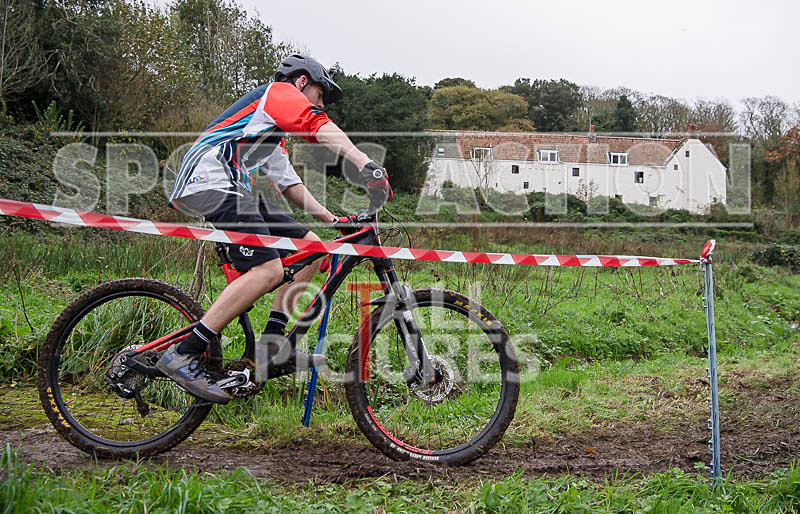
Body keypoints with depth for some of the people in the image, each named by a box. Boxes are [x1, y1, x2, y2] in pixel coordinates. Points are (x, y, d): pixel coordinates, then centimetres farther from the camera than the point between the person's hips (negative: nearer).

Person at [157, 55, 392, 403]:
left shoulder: (273, 138, 35)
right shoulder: (280, 91, 6)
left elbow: (290, 185, 34)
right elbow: (318, 126, -15)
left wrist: (334, 221, 25)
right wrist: (367, 165, -28)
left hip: (233, 191, 10)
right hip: (209, 183, -10)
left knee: (310, 247, 7)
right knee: (268, 270, -24)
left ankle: (273, 344, 5)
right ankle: (183, 355, -22)